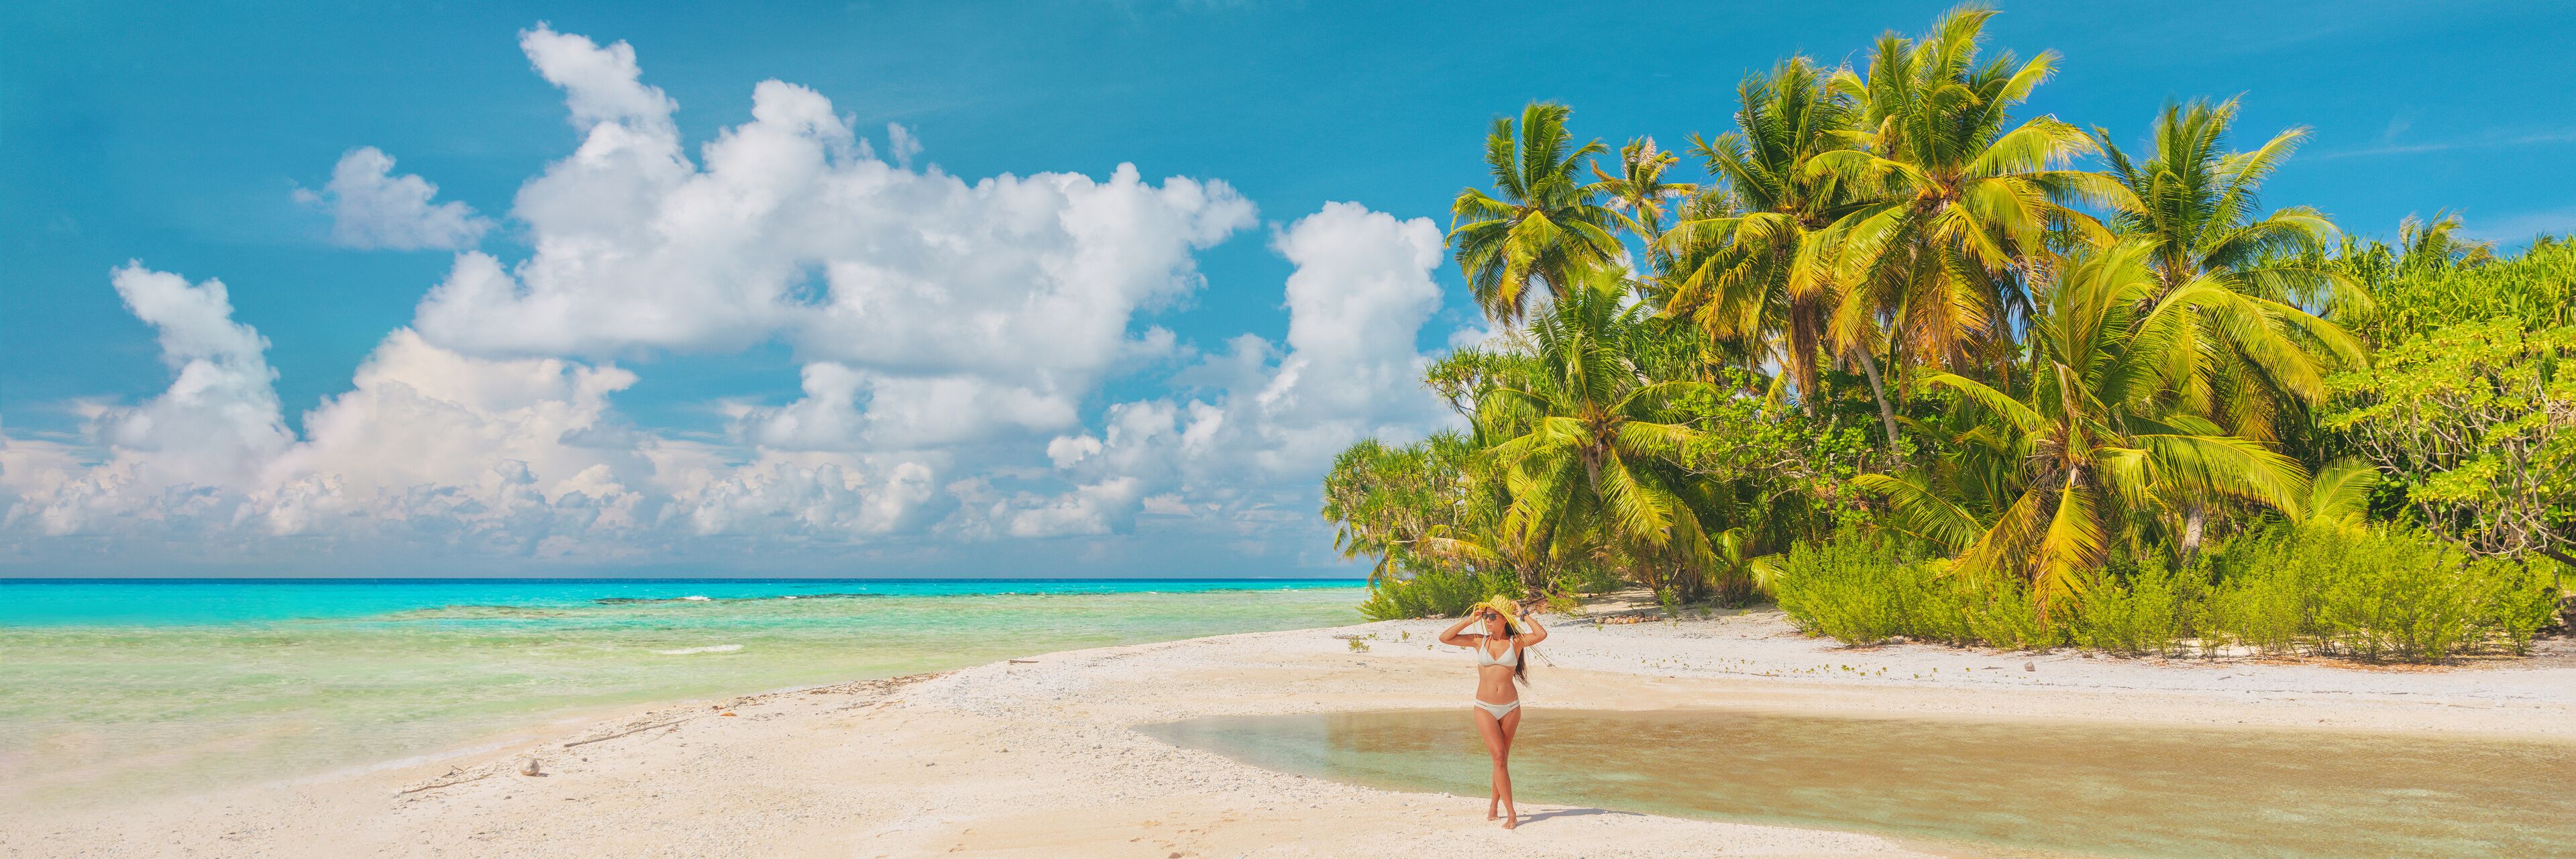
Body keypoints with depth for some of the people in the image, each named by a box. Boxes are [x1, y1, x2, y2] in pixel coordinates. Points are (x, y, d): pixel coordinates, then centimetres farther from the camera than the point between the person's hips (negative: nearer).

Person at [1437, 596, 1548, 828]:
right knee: (1499, 757, -11)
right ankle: (1511, 813, -11)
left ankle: (1494, 805, 26)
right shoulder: (1480, 641, 4)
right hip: (1484, 708, 0)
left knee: (1503, 759, 9)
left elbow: (1541, 635, -18)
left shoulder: (1516, 641, 0)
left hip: (1510, 708, 1)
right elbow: (1444, 638, 0)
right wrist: (1469, 620, -2)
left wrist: (1523, 615, -8)